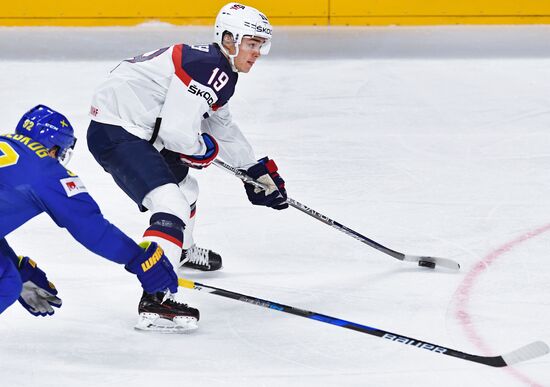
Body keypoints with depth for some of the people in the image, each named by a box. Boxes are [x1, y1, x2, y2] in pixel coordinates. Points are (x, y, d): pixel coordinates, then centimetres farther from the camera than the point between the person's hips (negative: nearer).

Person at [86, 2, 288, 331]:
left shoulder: (220, 71, 14)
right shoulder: (207, 68, -19)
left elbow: (222, 126, 29)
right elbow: (178, 133, -25)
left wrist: (257, 170, 33)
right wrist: (206, 150, -4)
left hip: (139, 133, 11)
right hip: (115, 133, -11)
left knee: (183, 184, 31)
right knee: (172, 205, -23)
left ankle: (182, 250, 59)